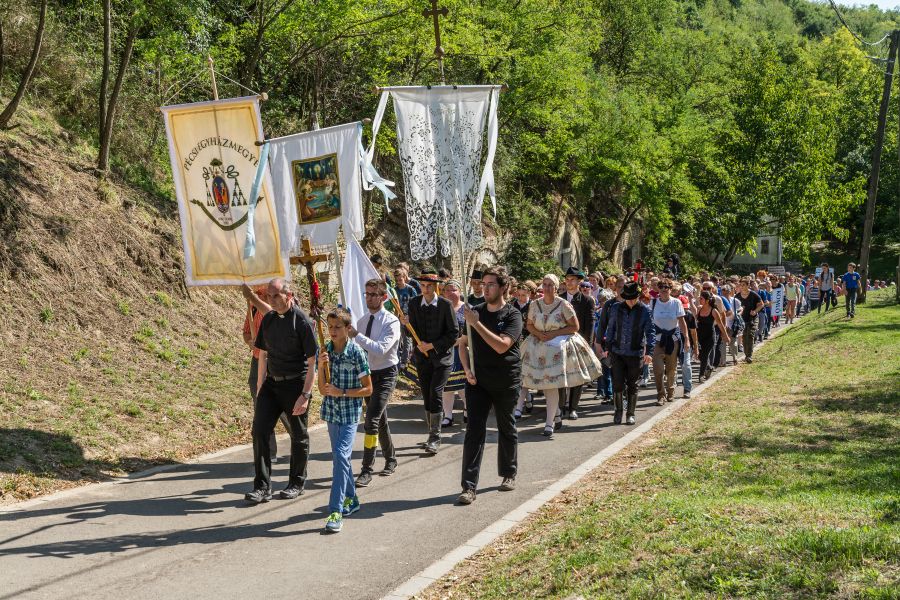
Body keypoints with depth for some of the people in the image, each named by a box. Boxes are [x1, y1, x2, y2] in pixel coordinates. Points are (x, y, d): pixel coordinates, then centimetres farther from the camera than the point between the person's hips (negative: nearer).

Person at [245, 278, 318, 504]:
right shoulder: (268, 319, 6)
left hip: (295, 384, -5)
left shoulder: (302, 321, -13)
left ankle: (296, 483, 25)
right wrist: (260, 387, 12)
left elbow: (312, 362, -13)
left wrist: (305, 395, -17)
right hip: (271, 382, 5)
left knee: (298, 436, 8)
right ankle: (262, 487, -1)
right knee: (259, 431, -5)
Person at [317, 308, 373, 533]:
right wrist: (321, 366, -13)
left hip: (350, 412, -6)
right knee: (341, 456, 17)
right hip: (331, 411, 6)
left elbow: (367, 389, -8)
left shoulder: (356, 353, -12)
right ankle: (351, 499, 34)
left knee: (340, 455, -17)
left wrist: (341, 392, -17)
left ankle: (336, 511, -17)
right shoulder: (326, 350, 2)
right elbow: (322, 389, 2)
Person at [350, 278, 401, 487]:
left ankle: (367, 470, -14)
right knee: (380, 420, 18)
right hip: (367, 373, 7)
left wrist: (357, 335, -32)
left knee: (372, 419, -18)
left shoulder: (391, 322, -16)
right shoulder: (362, 321, 5)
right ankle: (390, 459, 36)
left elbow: (381, 349, -29)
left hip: (385, 374, -7)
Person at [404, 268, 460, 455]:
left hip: (442, 357, -4)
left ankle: (434, 438, -8)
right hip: (422, 357, 4)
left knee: (435, 394, -13)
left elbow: (454, 333, -8)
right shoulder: (414, 303, 3)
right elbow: (413, 328, 7)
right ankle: (433, 435, 18)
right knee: (427, 397, 7)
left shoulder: (445, 305, -8)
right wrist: (406, 323, -15)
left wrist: (433, 345, -12)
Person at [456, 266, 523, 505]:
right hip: (477, 381, 2)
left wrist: (477, 324, -26)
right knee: (474, 431, -5)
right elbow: (463, 343, 12)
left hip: (506, 383, -2)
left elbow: (502, 345, -24)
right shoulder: (475, 311, 4)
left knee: (506, 429, 14)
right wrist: (467, 368, -4)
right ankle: (469, 486, -7)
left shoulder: (512, 315, -9)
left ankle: (509, 474, 34)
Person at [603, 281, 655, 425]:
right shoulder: (616, 309, 1)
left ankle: (630, 414, 21)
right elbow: (610, 329, 11)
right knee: (617, 384, -2)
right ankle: (618, 412, 16)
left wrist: (649, 351, -17)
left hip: (635, 354, -1)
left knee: (632, 385, 8)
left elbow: (650, 332, -7)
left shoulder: (644, 311, -5)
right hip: (617, 352, 1)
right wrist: (608, 347, 10)